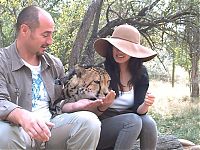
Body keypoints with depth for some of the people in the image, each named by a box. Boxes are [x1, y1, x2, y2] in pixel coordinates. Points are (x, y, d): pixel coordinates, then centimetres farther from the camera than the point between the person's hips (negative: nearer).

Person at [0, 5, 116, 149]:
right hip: (19, 129, -5)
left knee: (89, 121, -20)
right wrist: (22, 116, -40)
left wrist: (76, 106, -2)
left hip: (51, 126, 5)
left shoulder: (55, 64, 15)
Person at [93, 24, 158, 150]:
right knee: (133, 120, -29)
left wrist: (145, 105, -29)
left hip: (126, 124, 4)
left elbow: (137, 110, -6)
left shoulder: (141, 73, -2)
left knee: (148, 122, -26)